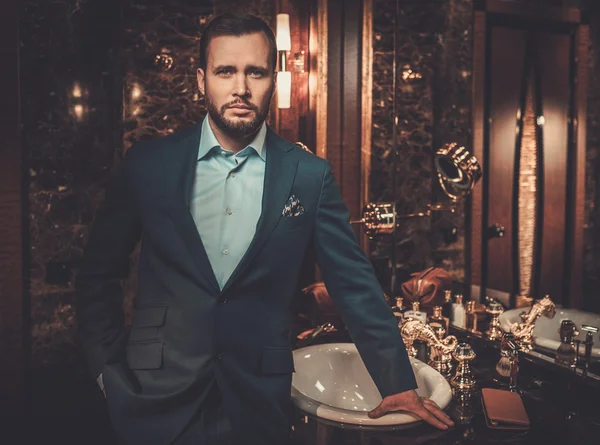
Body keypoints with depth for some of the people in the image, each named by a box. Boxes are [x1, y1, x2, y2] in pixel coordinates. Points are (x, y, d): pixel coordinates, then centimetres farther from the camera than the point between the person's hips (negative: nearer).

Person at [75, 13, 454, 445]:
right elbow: (99, 274, 5)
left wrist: (398, 385, 0)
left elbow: (356, 285, -1)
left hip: (259, 403, 0)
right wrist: (109, 368, 0)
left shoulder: (310, 176, -6)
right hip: (158, 397, 1)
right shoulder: (148, 163, -4)